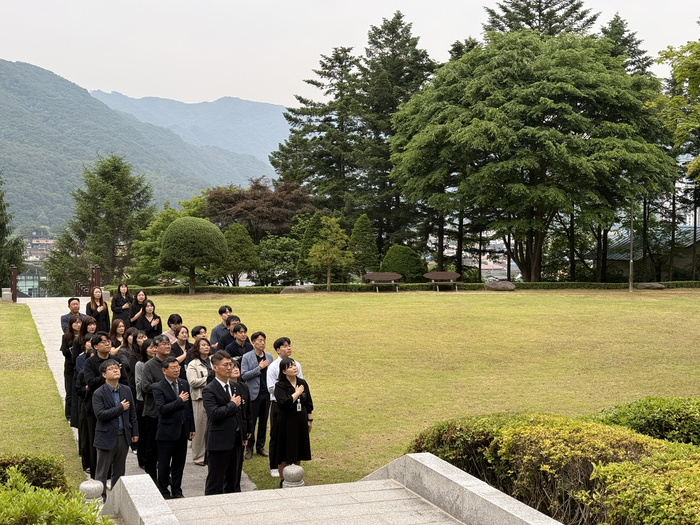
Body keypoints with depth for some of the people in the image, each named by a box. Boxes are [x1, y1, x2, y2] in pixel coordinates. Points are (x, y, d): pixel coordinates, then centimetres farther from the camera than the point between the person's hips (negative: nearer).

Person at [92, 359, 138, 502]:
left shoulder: (126, 390, 7)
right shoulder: (99, 394, -10)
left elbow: (132, 413, 13)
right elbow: (100, 414, -22)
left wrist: (135, 432, 10)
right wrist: (120, 408, -17)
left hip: (123, 436, 5)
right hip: (106, 437, -5)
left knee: (119, 471, 14)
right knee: (102, 473, 3)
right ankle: (101, 499, 12)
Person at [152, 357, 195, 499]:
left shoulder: (184, 384, 7)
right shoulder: (158, 388, -11)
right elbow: (161, 408, -24)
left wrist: (192, 428, 10)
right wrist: (180, 400, -19)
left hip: (182, 431, 5)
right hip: (167, 432, -5)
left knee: (179, 463, 13)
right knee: (164, 464, 6)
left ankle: (176, 491, 25)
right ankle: (164, 492, 19)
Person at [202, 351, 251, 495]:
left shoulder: (237, 387, 11)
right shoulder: (209, 390, -12)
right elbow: (214, 413, -26)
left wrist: (244, 435, 15)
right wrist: (232, 405, -14)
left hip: (236, 440, 7)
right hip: (219, 442, -7)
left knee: (233, 480, 15)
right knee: (215, 483, 0)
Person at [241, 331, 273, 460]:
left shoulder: (269, 357, 8)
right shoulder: (247, 357, -5)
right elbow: (244, 375, -11)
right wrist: (259, 368, -16)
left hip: (266, 393, 4)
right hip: (253, 394, -4)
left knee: (263, 422, 11)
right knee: (251, 422, 1)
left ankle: (260, 446, 22)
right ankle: (249, 448, 12)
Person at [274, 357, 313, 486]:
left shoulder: (302, 383, 5)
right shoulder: (280, 386, -12)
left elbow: (308, 403, 12)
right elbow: (284, 403, -26)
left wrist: (309, 420, 11)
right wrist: (297, 393, -18)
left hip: (301, 422, 5)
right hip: (286, 422, -5)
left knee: (298, 451, 13)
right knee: (285, 452, 2)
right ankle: (283, 479, 15)